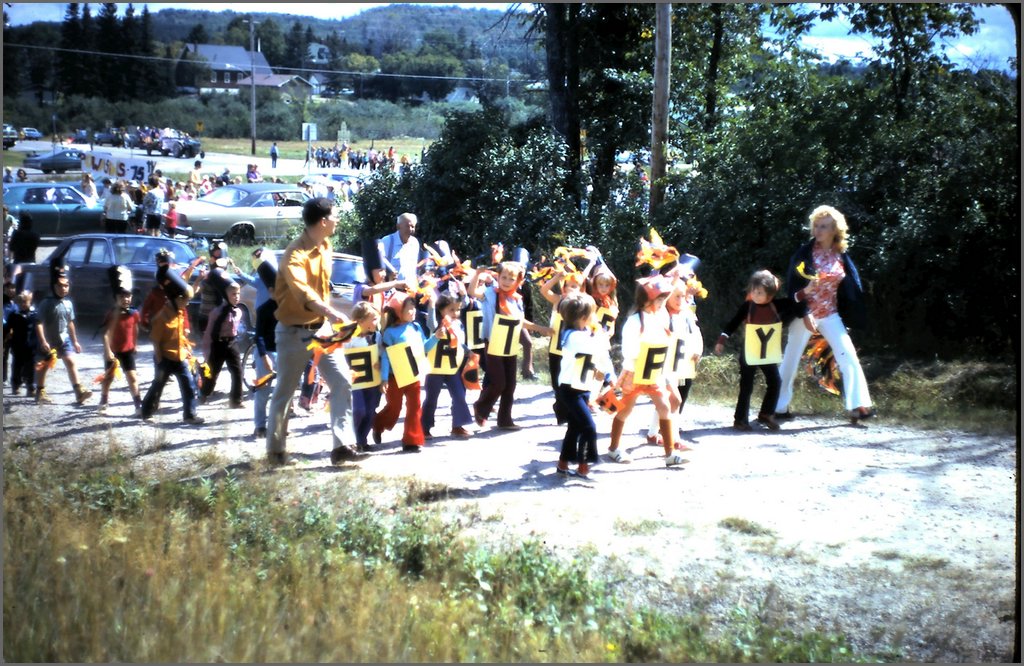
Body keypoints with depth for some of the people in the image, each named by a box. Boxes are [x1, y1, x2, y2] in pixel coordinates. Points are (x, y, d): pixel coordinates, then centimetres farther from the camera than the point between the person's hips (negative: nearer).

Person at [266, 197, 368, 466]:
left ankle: (341, 446, -5)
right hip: (294, 332, -6)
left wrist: (328, 315, 15)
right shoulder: (295, 254, -21)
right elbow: (302, 291, -37)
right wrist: (330, 311, -51)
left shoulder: (325, 246, 5)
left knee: (342, 383, -6)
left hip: (322, 328, 6)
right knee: (284, 393, 6)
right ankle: (275, 450, 20)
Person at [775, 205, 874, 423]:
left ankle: (857, 406, -4)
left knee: (849, 358, -7)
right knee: (790, 361, 3)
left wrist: (852, 316, 1)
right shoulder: (804, 253, -7)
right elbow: (793, 286, -8)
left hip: (830, 315, 3)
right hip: (805, 315, -3)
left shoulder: (842, 256, 2)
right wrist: (804, 313, -17)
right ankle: (779, 407, 14)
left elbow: (851, 289, 8)